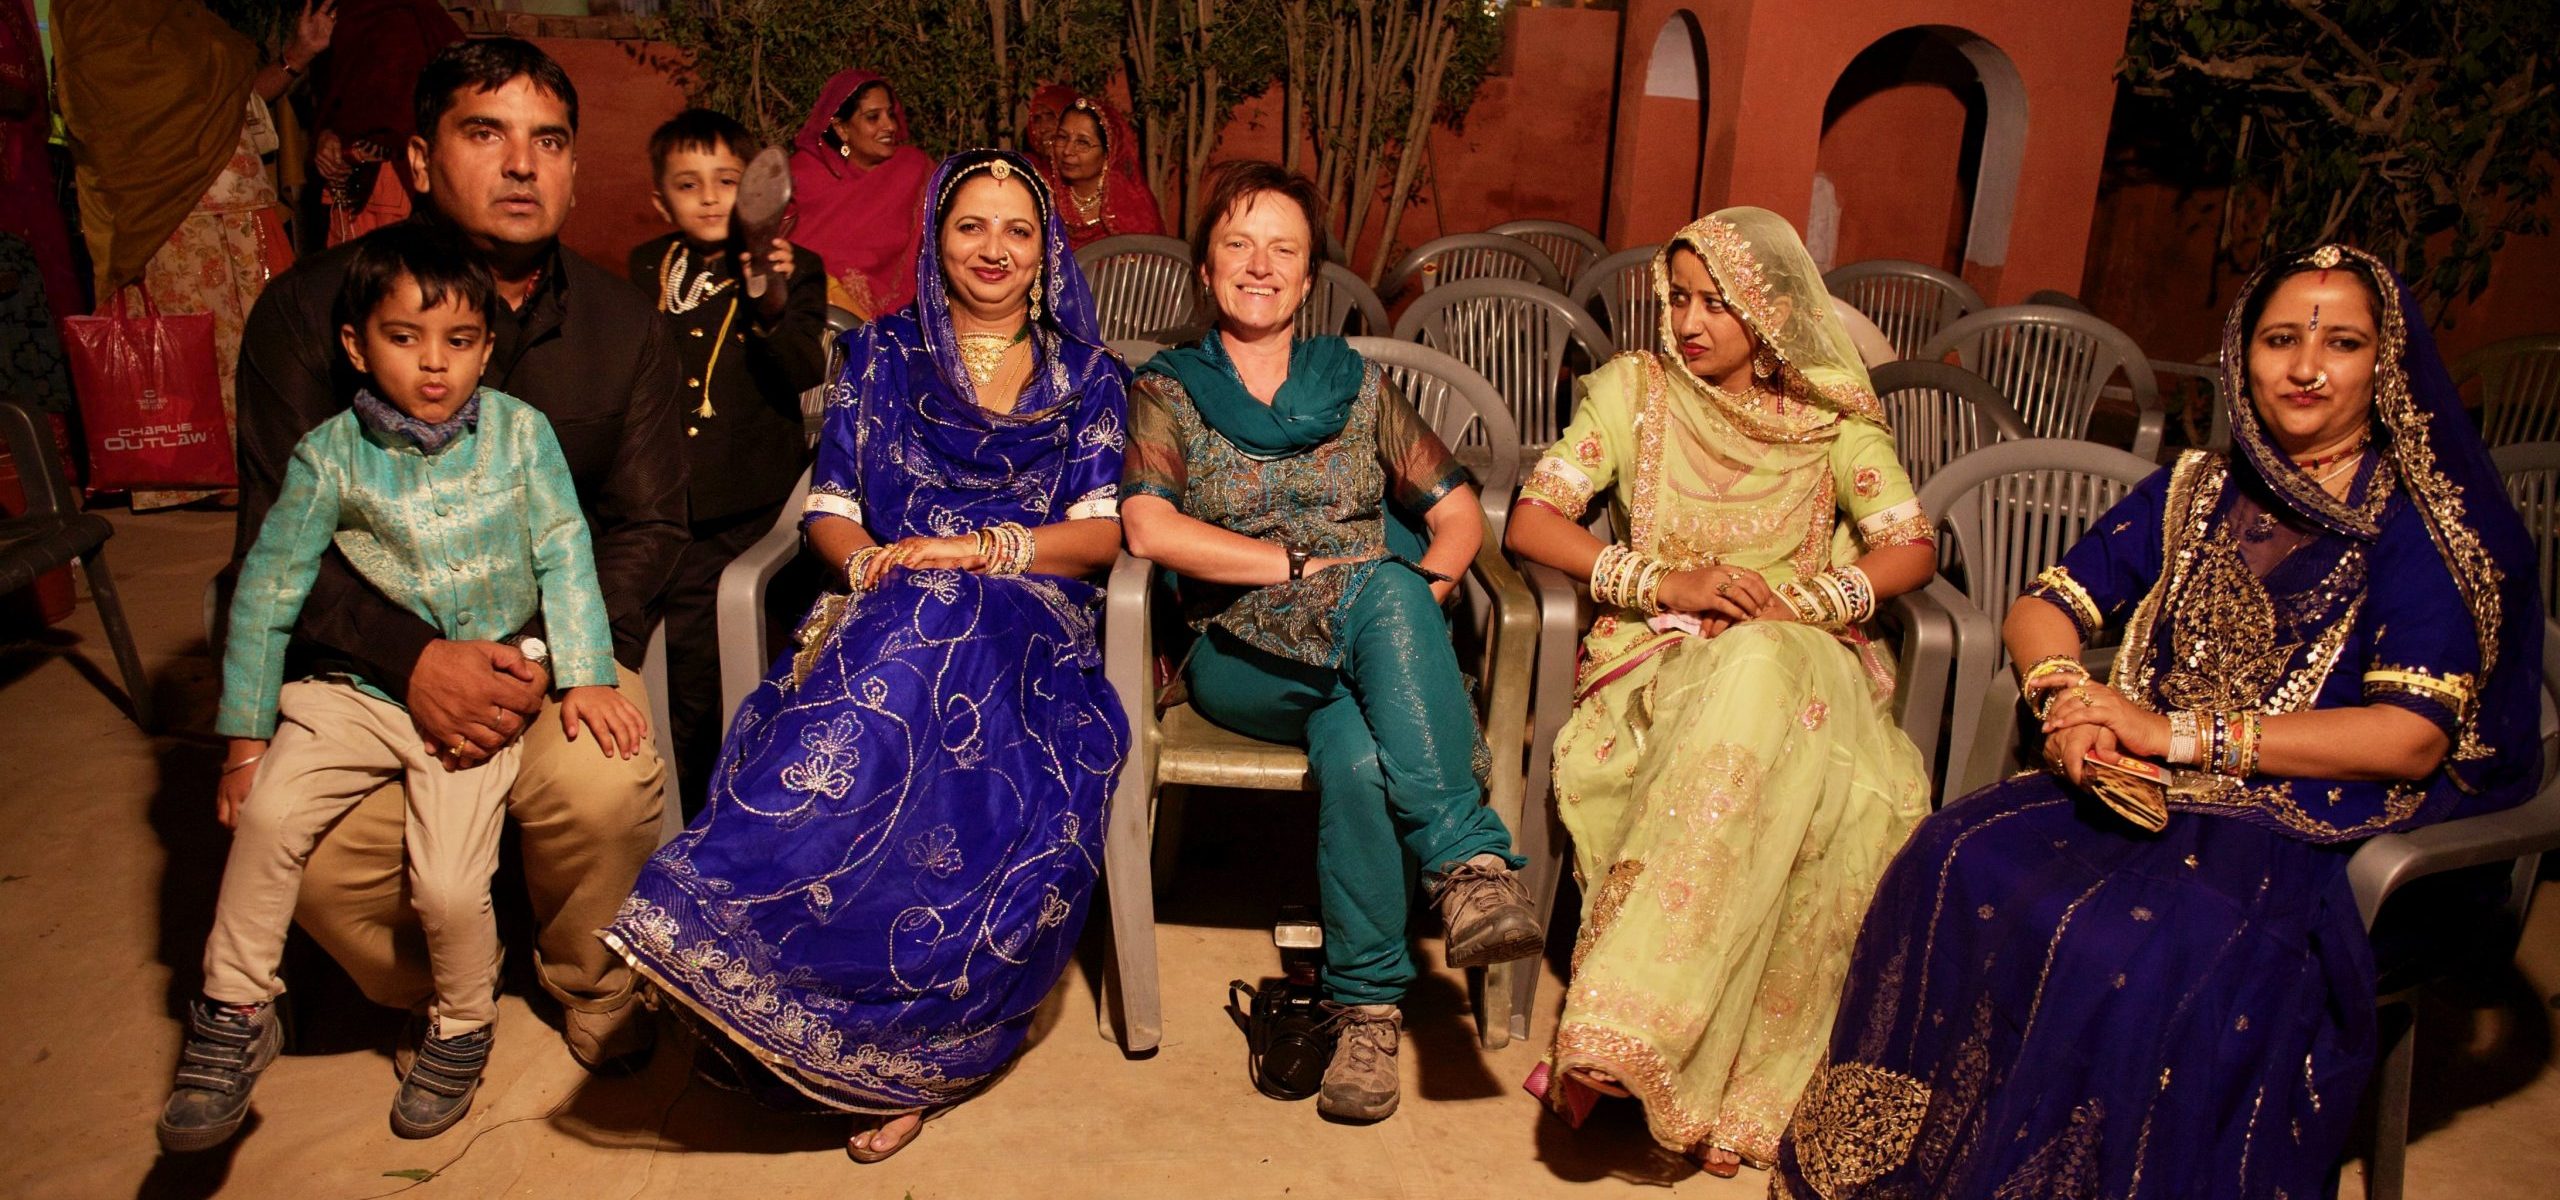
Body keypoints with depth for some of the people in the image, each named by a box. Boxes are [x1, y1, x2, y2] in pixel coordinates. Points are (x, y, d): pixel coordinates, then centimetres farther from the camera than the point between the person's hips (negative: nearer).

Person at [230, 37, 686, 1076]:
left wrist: (544, 655, -18)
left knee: (607, 792, -29)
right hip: (363, 656, 0)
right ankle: (437, 997, 13)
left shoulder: (623, 327, -1)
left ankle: (592, 990, 6)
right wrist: (416, 660, -23)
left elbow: (648, 527, 0)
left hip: (553, 639, 1)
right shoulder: (311, 308, -5)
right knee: (312, 856, -24)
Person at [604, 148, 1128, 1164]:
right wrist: (873, 560, -11)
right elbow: (830, 513, 13)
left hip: (1025, 622, -1)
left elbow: (1101, 532, 6)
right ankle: (882, 1049, -31)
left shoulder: (1083, 372, 17)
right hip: (889, 612, 1)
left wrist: (984, 548, -11)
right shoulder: (883, 354, 20)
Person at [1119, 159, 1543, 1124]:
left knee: (1352, 745, -36)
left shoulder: (1355, 383, 19)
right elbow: (1149, 528, -7)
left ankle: (1370, 1007, -30)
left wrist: (1425, 589, -7)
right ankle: (1471, 858, -35)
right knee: (1379, 588, -36)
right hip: (1243, 657, -2)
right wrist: (1307, 564, -14)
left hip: (1372, 645, 2)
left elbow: (1458, 511, 15)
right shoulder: (1167, 390, 12)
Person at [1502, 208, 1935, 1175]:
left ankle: (1624, 1027, -34)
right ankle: (1689, 1071, -33)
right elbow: (1530, 521, -2)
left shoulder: (1832, 414, 11)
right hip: (1659, 660, -1)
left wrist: (1801, 602, -15)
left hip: (1800, 655, 2)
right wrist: (1666, 581, -15)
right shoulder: (1635, 387, 8)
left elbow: (1912, 549, 4)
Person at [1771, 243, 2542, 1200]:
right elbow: (2044, 607, 13)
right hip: (2146, 794, 5)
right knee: (1960, 861, -25)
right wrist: (2065, 696, -11)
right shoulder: (2195, 493, 14)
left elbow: (2412, 738, -11)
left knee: (2133, 957, -35)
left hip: (2307, 830, -4)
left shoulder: (2418, 528, -1)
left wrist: (2180, 733, -17)